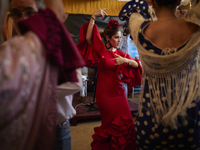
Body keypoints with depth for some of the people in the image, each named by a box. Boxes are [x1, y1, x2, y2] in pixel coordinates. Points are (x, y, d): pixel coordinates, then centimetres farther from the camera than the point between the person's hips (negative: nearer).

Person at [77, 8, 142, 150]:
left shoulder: (121, 53, 8)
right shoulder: (100, 51, -6)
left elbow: (137, 65, 0)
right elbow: (88, 38, -23)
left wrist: (126, 61, -19)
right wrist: (93, 17, -27)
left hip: (119, 91, 5)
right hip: (105, 93, -5)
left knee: (125, 122, 8)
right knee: (113, 124, 7)